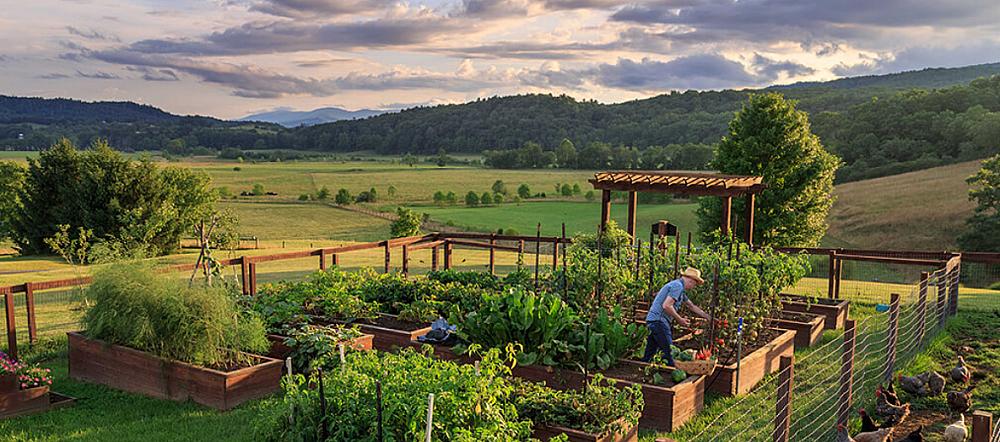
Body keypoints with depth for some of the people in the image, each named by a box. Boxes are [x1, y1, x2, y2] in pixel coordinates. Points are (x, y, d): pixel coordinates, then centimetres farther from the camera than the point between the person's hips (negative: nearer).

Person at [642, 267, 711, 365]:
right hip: (659, 320, -10)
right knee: (668, 351, -9)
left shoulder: (680, 288, 21)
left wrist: (708, 317, 33)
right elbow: (666, 306, -22)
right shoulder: (678, 286, -11)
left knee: (649, 354, 12)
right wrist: (679, 319, -11)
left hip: (652, 320, 10)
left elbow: (692, 306, 31)